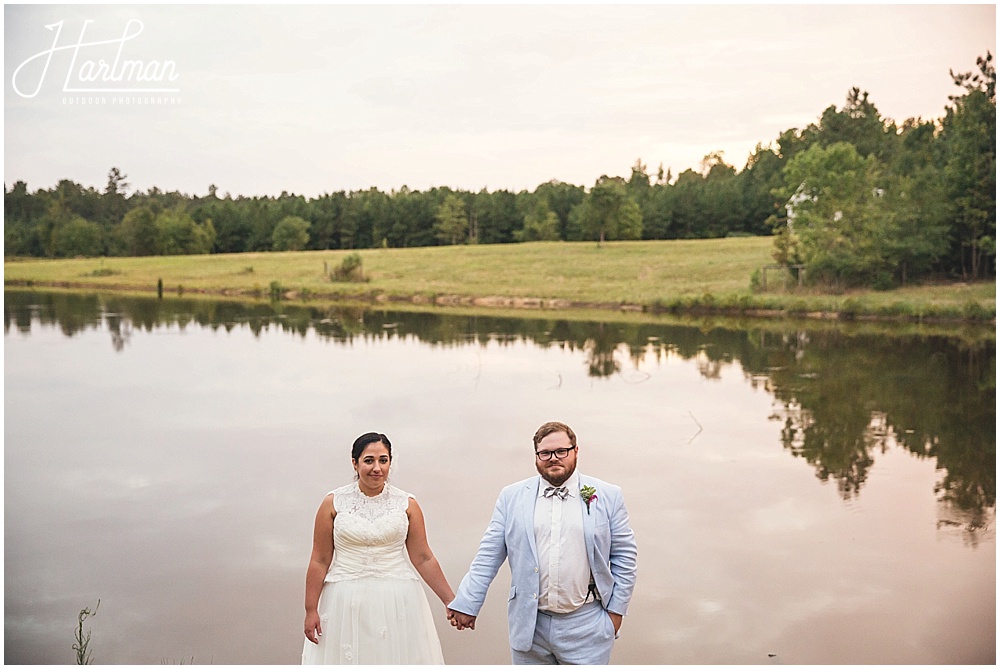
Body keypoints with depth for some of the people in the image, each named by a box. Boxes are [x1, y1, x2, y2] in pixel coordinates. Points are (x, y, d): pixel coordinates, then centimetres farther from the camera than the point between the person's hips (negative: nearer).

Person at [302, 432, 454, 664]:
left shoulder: (407, 504, 1)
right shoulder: (334, 503, -1)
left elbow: (423, 558, 2)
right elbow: (320, 561, 1)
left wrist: (451, 602, 0)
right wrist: (311, 610, -1)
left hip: (397, 602, 1)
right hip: (346, 603, 0)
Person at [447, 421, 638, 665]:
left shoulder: (608, 496, 2)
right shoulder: (512, 497, 4)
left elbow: (624, 555, 5)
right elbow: (489, 555, 4)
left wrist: (616, 609, 3)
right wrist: (467, 603, 0)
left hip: (585, 626, -1)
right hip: (529, 624, 1)